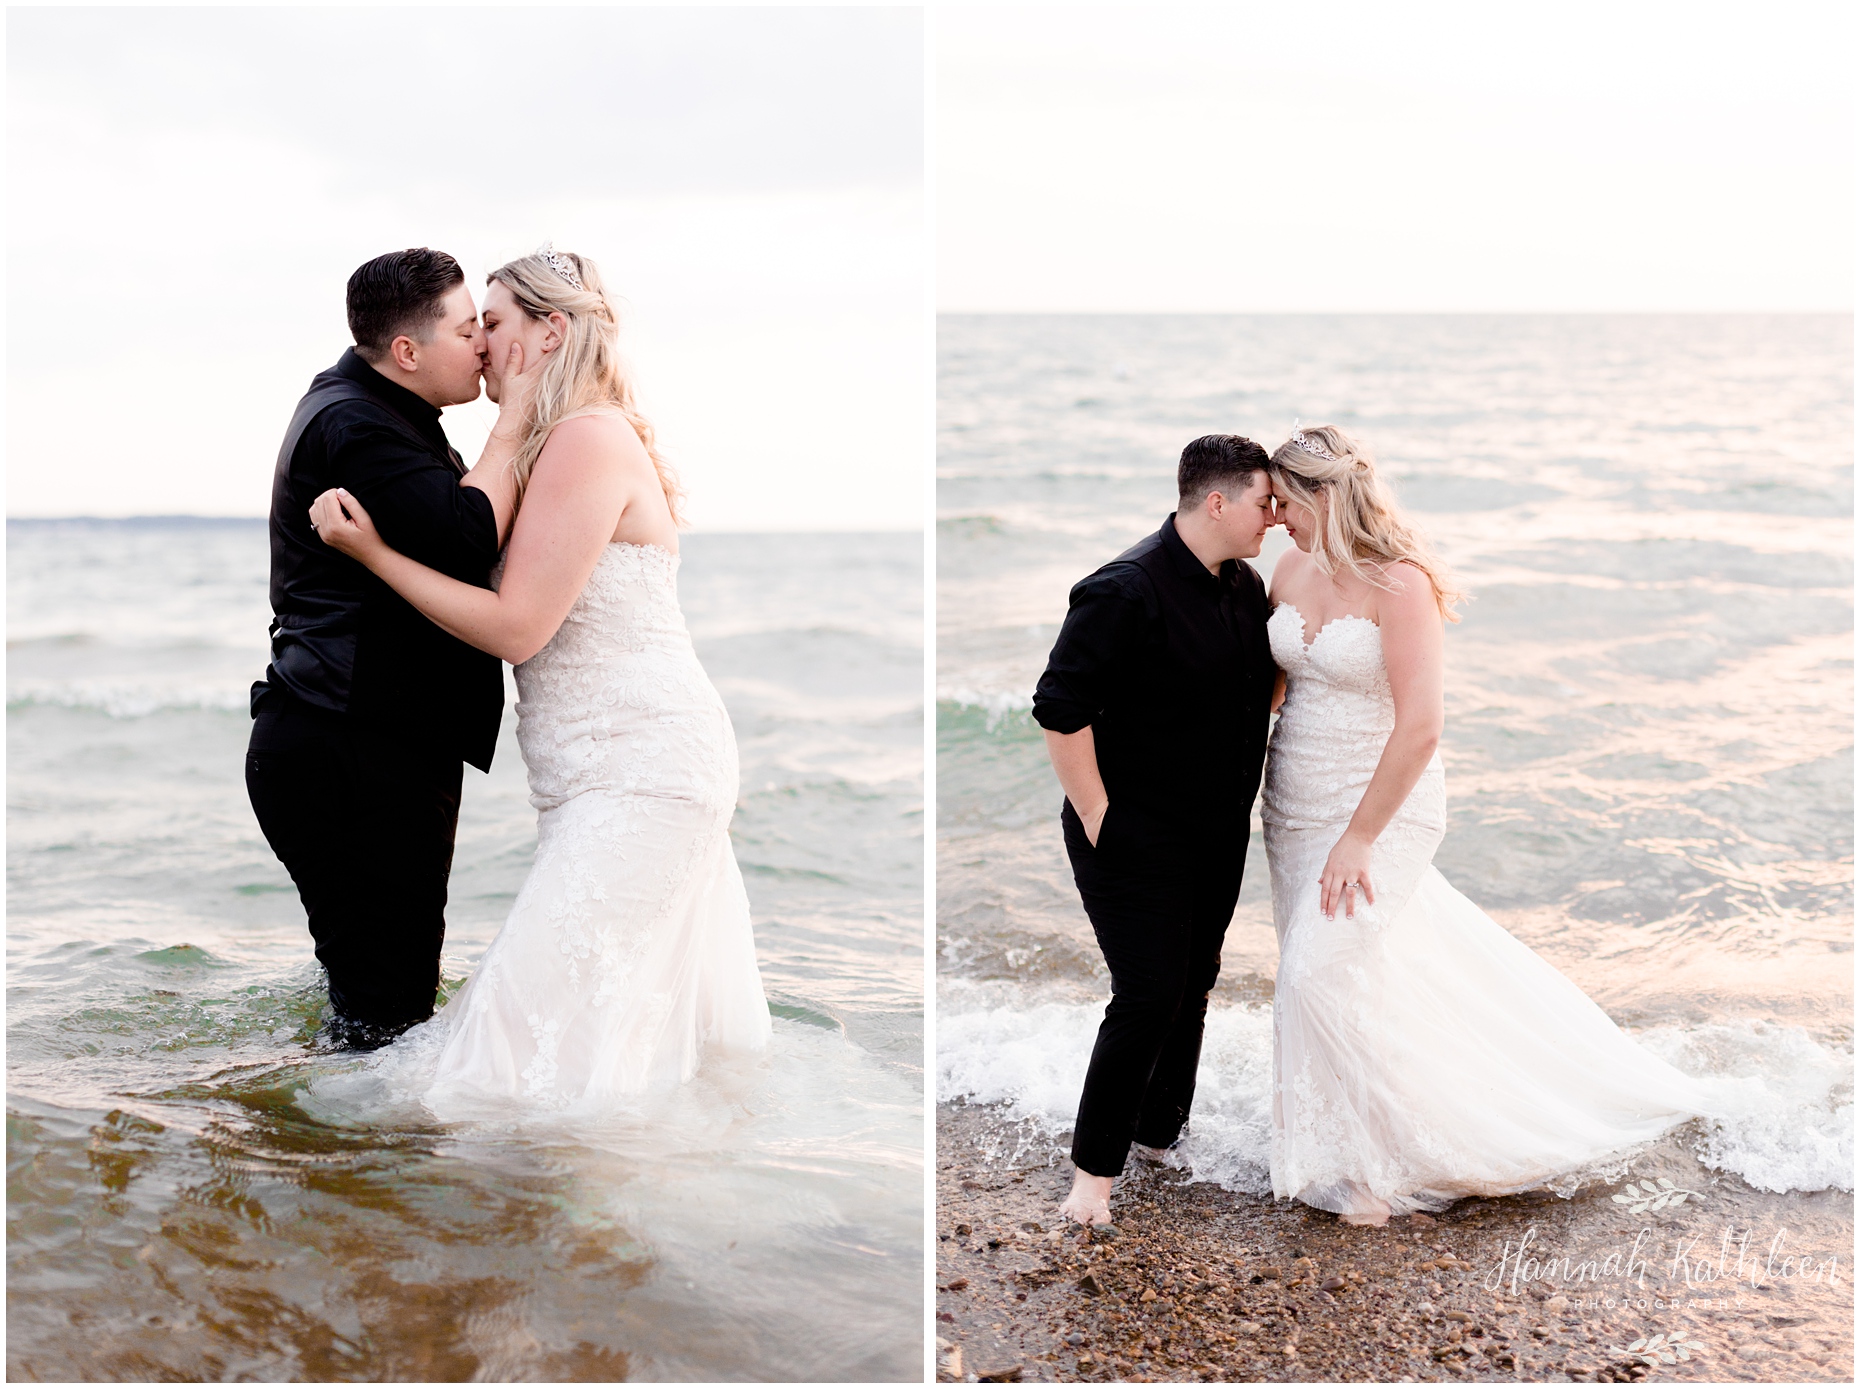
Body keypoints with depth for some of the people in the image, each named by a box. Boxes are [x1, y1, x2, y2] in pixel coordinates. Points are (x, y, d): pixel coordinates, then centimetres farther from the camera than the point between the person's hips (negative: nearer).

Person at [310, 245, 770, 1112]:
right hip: (636, 764, 11)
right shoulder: (558, 442, 18)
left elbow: (514, 626, -17)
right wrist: (512, 427, -3)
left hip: (637, 772, -11)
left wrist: (372, 552, -12)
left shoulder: (589, 439, -14)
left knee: (540, 1016, -12)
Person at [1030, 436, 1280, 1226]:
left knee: (1192, 986, 15)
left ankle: (1160, 1133, 33)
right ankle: (1094, 1169, 6)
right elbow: (1060, 709, -22)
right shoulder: (1126, 591, -21)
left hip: (1218, 835, 8)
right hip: (1138, 836, -8)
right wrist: (1098, 820, -18)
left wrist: (1240, 803, 13)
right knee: (1149, 998, -8)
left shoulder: (1246, 587, 5)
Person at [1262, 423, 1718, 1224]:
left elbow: (1419, 728, -23)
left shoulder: (1398, 584, -20)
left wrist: (1358, 838, -21)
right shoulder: (1292, 569, 1)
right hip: (1296, 802, 7)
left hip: (1381, 805, -7)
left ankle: (1369, 1163, 9)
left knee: (1323, 972, -11)